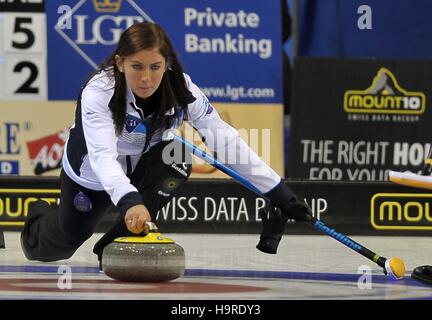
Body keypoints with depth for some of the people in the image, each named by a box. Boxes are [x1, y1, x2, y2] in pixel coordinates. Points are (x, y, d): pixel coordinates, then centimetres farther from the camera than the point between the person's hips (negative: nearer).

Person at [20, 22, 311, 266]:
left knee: (176, 157, -31)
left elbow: (226, 141, -26)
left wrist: (279, 193, -32)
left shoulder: (181, 88, -28)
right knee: (65, 242, 15)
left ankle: (117, 241, -17)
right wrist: (130, 201, -68)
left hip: (142, 166, 2)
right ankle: (39, 219, 53)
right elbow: (102, 156, -50)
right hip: (93, 174, -2)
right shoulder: (99, 92, -37)